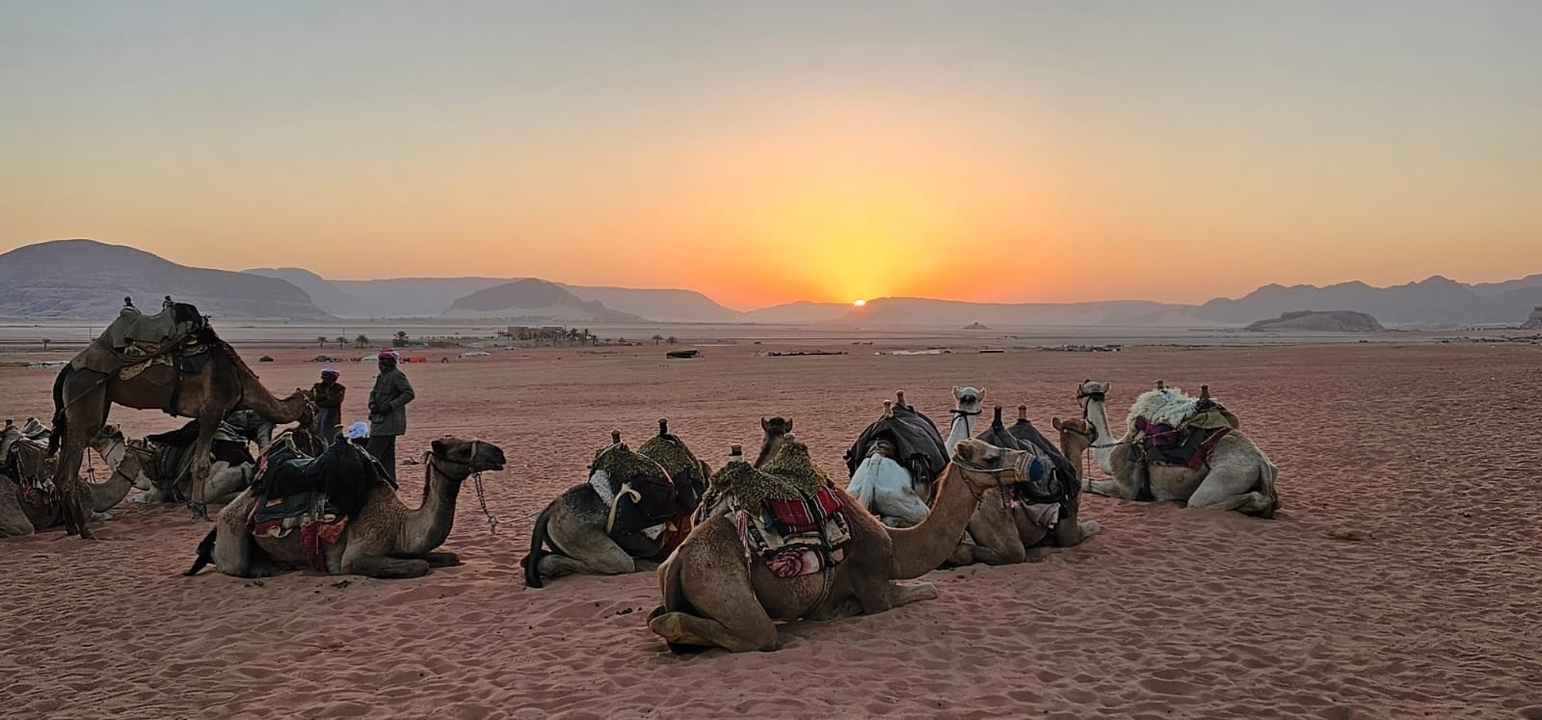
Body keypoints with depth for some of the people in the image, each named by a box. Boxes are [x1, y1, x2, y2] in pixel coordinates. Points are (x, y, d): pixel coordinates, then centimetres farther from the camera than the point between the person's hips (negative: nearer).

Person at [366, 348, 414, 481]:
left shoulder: (397, 375, -12)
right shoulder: (382, 375, 17)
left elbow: (409, 393, -19)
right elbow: (374, 392, 23)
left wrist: (390, 405, -22)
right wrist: (372, 404, 1)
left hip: (388, 421, -10)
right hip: (381, 420, 10)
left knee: (372, 453, -11)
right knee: (387, 454, 14)